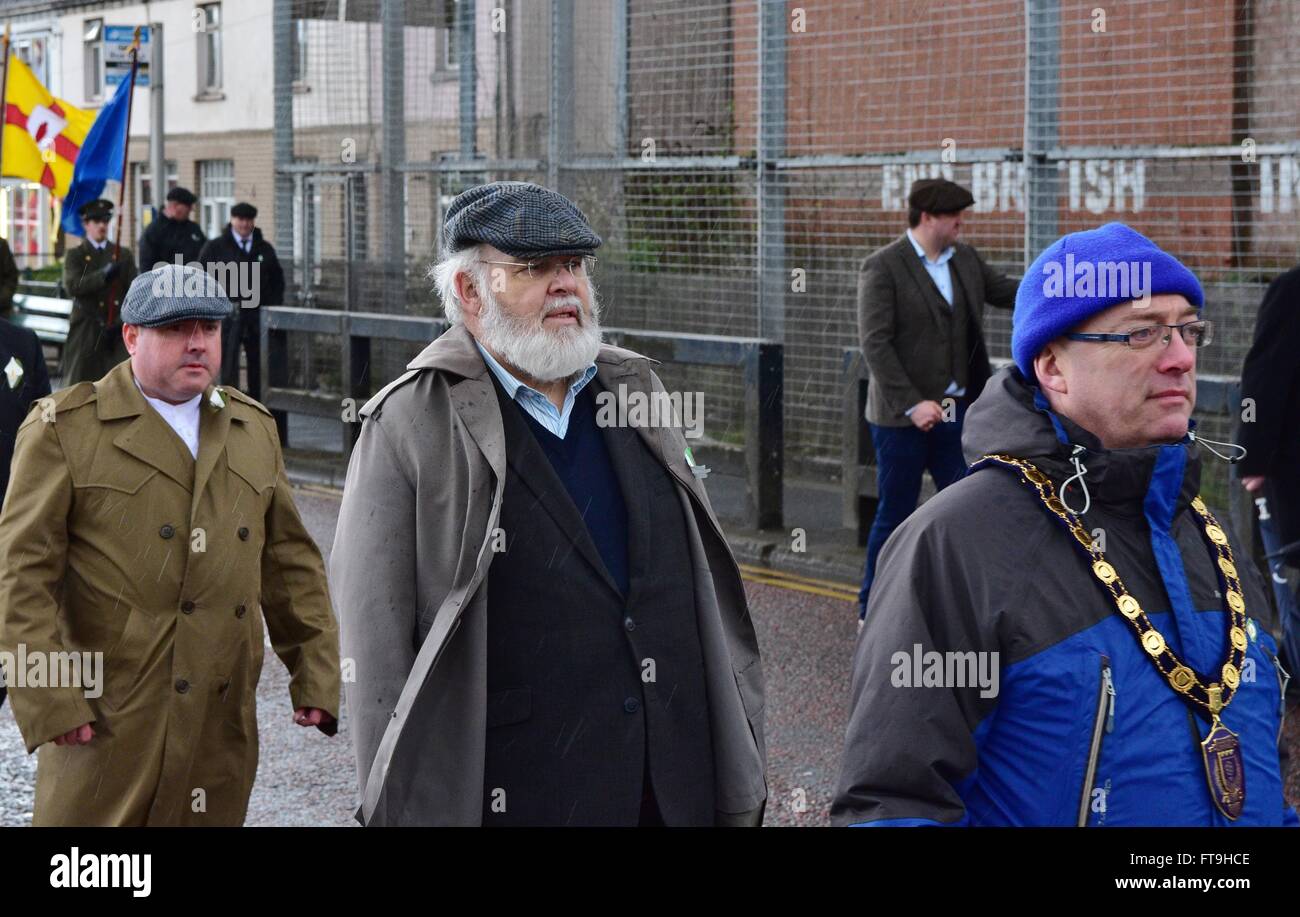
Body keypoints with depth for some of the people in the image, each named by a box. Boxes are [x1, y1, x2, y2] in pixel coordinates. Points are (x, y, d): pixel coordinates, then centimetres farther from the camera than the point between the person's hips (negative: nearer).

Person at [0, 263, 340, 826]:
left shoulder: (254, 430, 14)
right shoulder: (63, 429, -2)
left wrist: (315, 675, 10)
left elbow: (290, 562, 17)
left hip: (222, 726, 4)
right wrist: (48, 704, -13)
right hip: (106, 722, -4)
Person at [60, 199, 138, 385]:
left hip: (118, 329, 1)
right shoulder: (75, 256, 6)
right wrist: (103, 275, -22)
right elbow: (72, 286, -12)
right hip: (86, 332, -1)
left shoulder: (124, 255, 13)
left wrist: (120, 322, -7)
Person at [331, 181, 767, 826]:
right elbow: (375, 645, -9)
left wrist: (739, 746, 12)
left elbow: (705, 579, 15)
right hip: (513, 796, -5)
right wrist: (403, 808, -11)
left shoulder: (635, 391, 11)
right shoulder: (408, 428, -7)